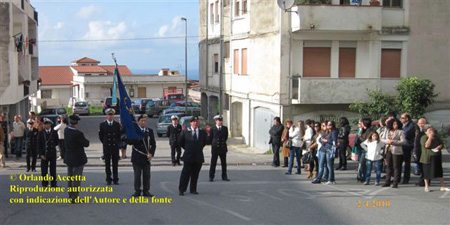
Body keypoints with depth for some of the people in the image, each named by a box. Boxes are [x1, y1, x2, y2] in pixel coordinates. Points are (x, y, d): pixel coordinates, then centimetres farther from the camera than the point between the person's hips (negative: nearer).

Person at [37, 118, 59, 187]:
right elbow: (39, 145, -4)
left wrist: (52, 146, 3)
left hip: (53, 153, 1)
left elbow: (57, 142, 11)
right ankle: (44, 184, 14)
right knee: (44, 170, 3)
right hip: (44, 154, -1)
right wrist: (41, 154, -10)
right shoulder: (41, 133, -1)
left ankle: (53, 183, 17)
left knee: (53, 169, 8)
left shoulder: (54, 133, 2)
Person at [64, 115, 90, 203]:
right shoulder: (78, 134, -25)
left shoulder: (66, 130, -4)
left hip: (68, 158, 7)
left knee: (70, 177, 17)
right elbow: (86, 144, -13)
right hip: (78, 159, -7)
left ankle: (71, 196, 26)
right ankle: (74, 198, 2)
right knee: (76, 179, 0)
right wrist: (86, 140, 5)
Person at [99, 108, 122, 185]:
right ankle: (108, 179, 10)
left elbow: (119, 135, 12)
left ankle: (115, 179, 8)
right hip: (106, 147, -1)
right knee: (107, 164, 3)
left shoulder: (117, 124, 5)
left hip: (115, 147, 1)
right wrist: (105, 143, 10)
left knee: (115, 164, 3)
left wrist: (117, 143, 7)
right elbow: (101, 136, 8)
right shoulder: (102, 124, 1)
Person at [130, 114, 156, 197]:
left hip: (147, 157, 2)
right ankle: (137, 191, 9)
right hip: (137, 157, -2)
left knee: (147, 175, 4)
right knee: (137, 175, 2)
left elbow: (153, 144, 6)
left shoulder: (150, 131, 8)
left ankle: (146, 191, 10)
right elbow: (129, 141, -8)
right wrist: (138, 138, -19)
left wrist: (151, 153, -6)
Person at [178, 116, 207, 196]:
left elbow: (205, 141, 20)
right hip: (188, 156, -2)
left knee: (195, 174, 7)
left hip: (198, 157, 2)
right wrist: (187, 149, 8)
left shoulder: (202, 132, 4)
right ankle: (181, 190, 3)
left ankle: (193, 189, 16)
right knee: (185, 173, -2)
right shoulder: (185, 132, -1)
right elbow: (181, 142, 9)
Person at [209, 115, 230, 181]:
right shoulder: (213, 129, -2)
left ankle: (224, 177, 13)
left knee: (224, 163, 5)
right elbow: (210, 139, 6)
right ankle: (211, 177, 10)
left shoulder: (225, 128, 4)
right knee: (213, 163, 3)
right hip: (215, 148, -2)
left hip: (223, 148, 2)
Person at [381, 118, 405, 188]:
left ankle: (395, 183, 1)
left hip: (396, 151, -5)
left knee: (396, 166, -3)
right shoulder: (387, 131, 11)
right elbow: (382, 139, 13)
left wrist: (393, 142, -18)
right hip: (388, 150, 5)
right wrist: (387, 141, -7)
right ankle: (387, 181, 16)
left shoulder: (400, 132, -4)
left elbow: (403, 142, -11)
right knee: (388, 166, 9)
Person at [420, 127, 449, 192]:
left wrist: (439, 147, -10)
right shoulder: (424, 137, -6)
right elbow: (426, 145, -20)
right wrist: (430, 137, -18)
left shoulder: (436, 137, 12)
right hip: (428, 158, -5)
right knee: (427, 172, 1)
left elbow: (442, 144, 11)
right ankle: (426, 186, 15)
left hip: (437, 157, 5)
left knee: (439, 172, 8)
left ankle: (443, 187, 15)